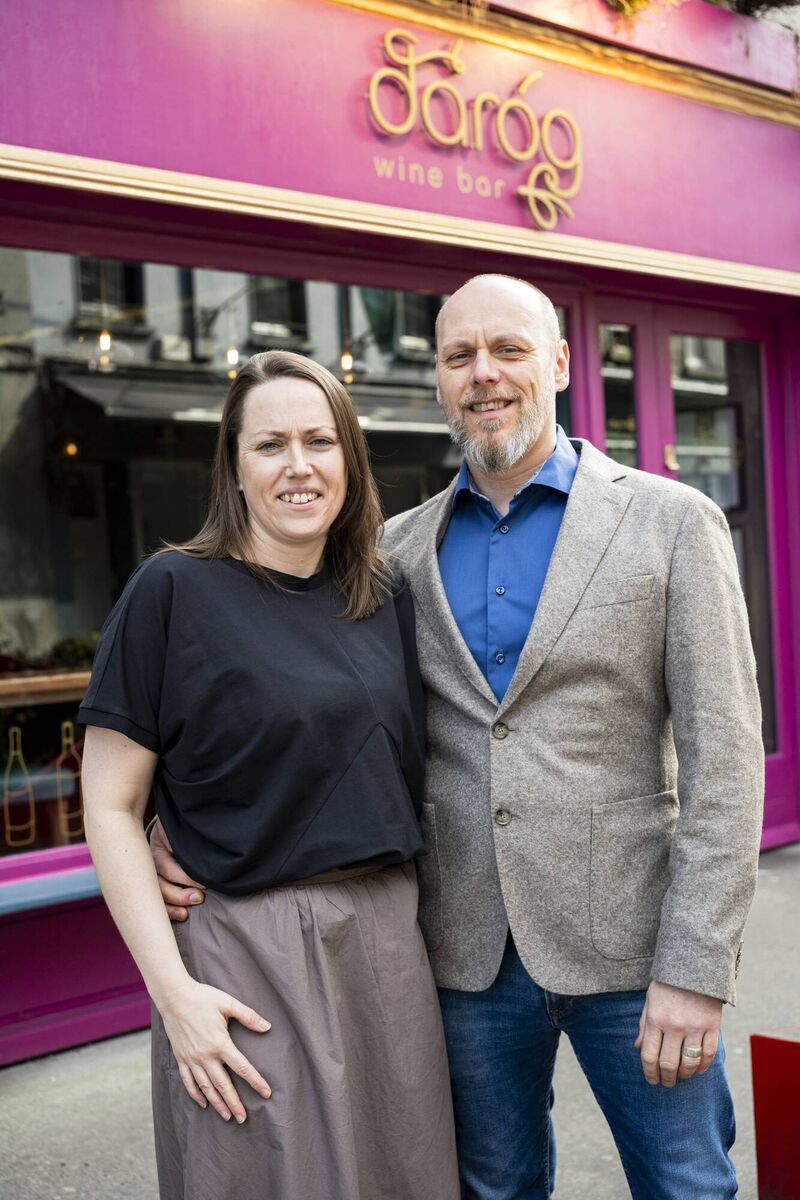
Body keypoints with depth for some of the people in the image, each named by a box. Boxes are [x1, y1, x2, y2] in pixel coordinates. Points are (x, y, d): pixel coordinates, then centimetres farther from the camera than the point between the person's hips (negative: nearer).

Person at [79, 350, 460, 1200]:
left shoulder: (386, 597, 6)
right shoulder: (173, 591, -9)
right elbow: (111, 808, -9)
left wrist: (406, 917, 7)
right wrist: (173, 990, -14)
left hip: (388, 943, 5)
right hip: (248, 954, -5)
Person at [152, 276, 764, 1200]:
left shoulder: (671, 523, -4)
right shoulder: (398, 549, 5)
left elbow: (722, 754, -8)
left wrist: (695, 972, -13)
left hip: (626, 944, -2)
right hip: (468, 951, 3)